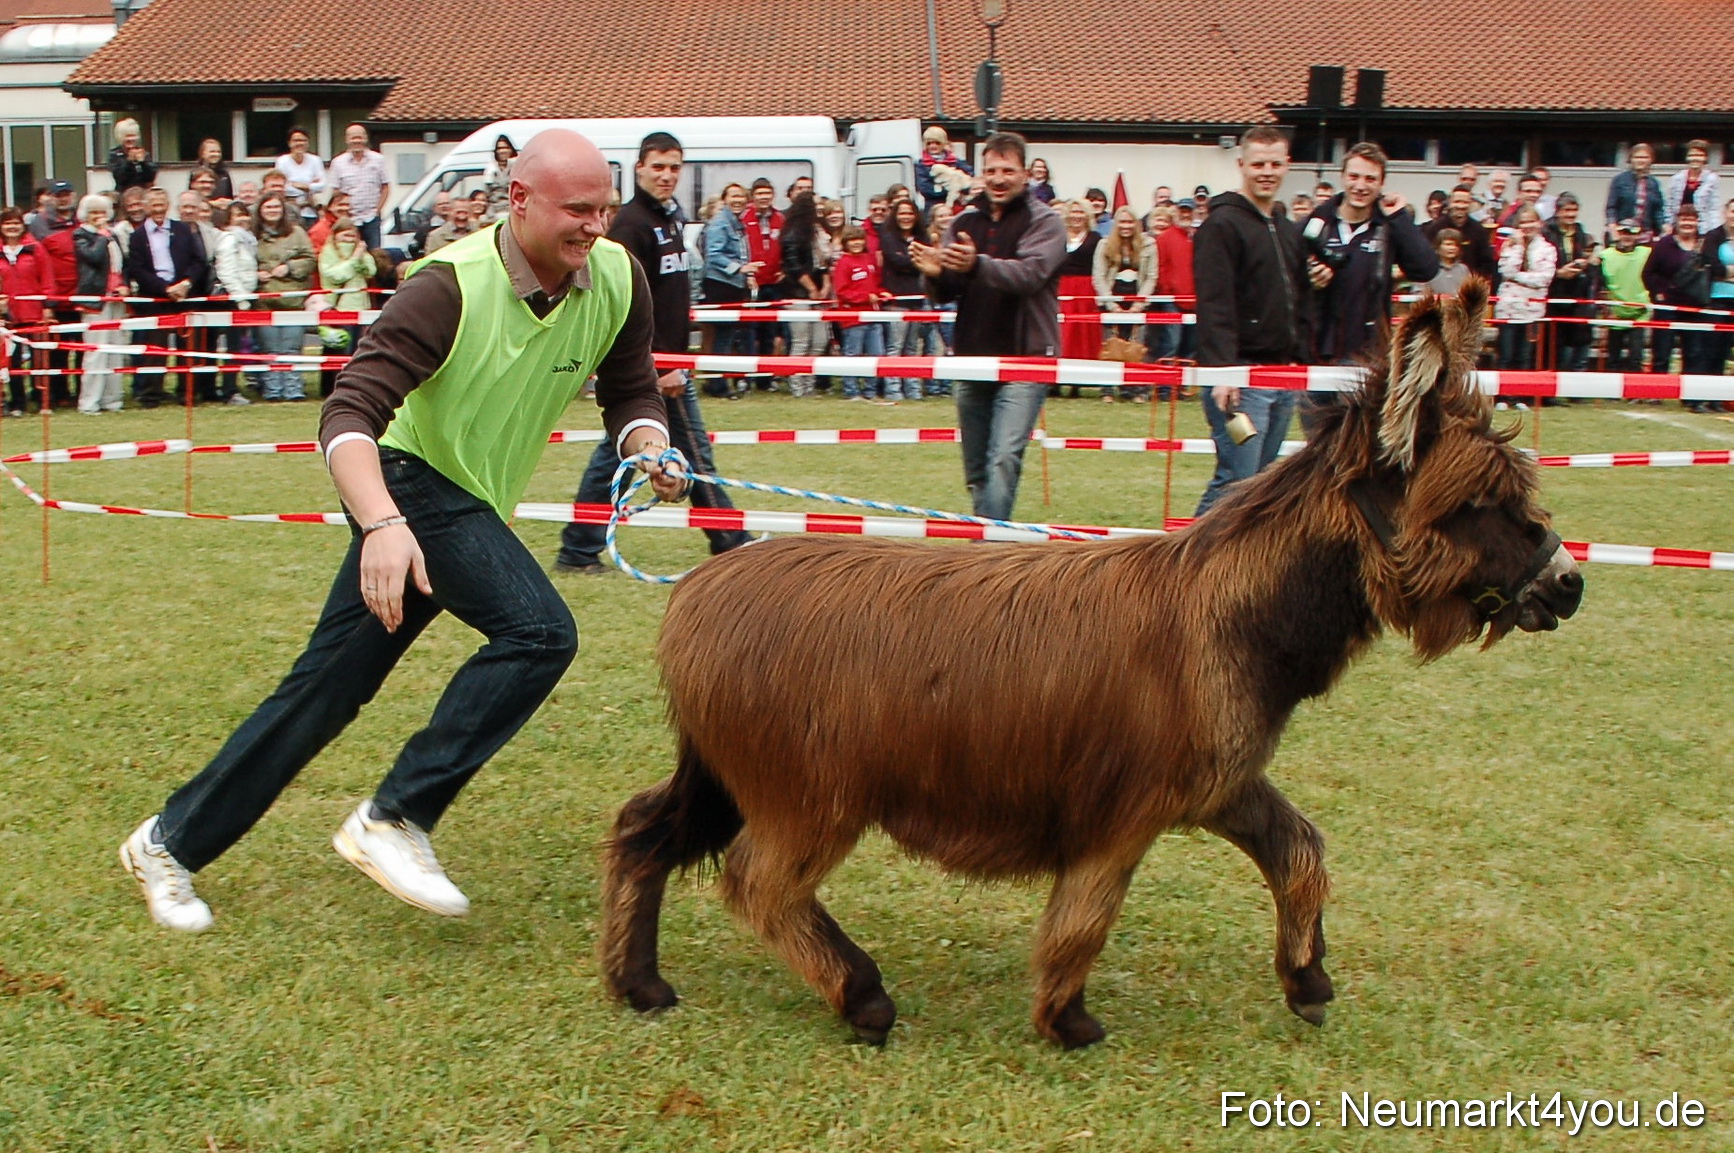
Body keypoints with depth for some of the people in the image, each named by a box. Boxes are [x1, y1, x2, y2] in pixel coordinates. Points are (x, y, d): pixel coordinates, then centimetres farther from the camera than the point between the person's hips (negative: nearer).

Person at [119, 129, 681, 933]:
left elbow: (631, 391, 7)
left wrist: (649, 451, -16)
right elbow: (349, 413, -29)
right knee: (539, 631, -25)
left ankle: (171, 843, 23)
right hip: (413, 481, -6)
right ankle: (394, 820, -15)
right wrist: (381, 523, -46)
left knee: (326, 692, 10)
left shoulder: (617, 279, -6)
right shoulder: (452, 287, -23)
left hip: (473, 508, 7)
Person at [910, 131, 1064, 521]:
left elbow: (1030, 273, -22)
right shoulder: (965, 220, 12)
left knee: (1004, 459, -17)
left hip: (1024, 359, -5)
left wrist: (977, 265, -38)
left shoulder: (1044, 221, -3)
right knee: (975, 469, 11)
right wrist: (935, 275, -16)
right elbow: (948, 292, 8)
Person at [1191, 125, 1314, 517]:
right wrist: (1221, 368, -25)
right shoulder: (1222, 224, -7)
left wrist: (1300, 359, 14)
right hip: (1241, 376, -8)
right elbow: (1214, 304, -17)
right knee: (1237, 480, -12)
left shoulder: (1290, 232, 19)